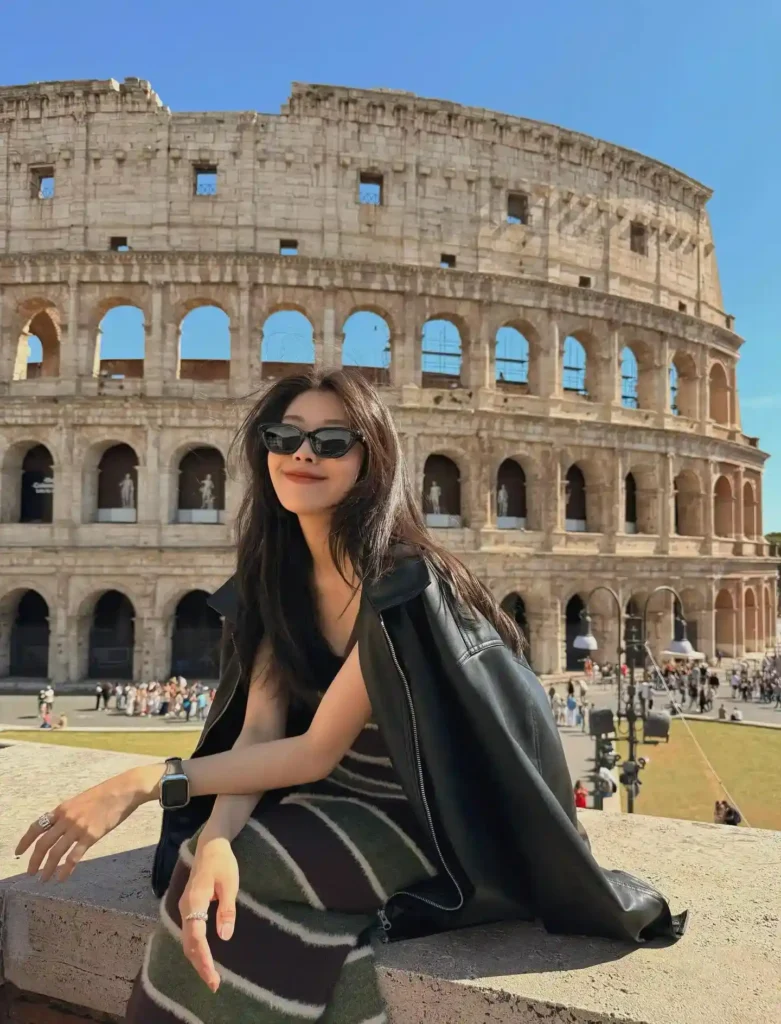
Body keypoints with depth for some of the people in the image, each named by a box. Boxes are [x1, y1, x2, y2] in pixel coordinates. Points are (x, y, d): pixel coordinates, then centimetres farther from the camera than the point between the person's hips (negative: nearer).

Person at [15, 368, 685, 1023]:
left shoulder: (402, 580, -25)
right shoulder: (278, 577, -2)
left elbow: (316, 752, -23)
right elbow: (258, 732, -11)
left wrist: (146, 781, -28)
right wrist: (216, 842, -30)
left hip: (440, 822, -6)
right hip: (345, 801, 6)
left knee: (242, 880, -22)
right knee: (211, 857, -18)